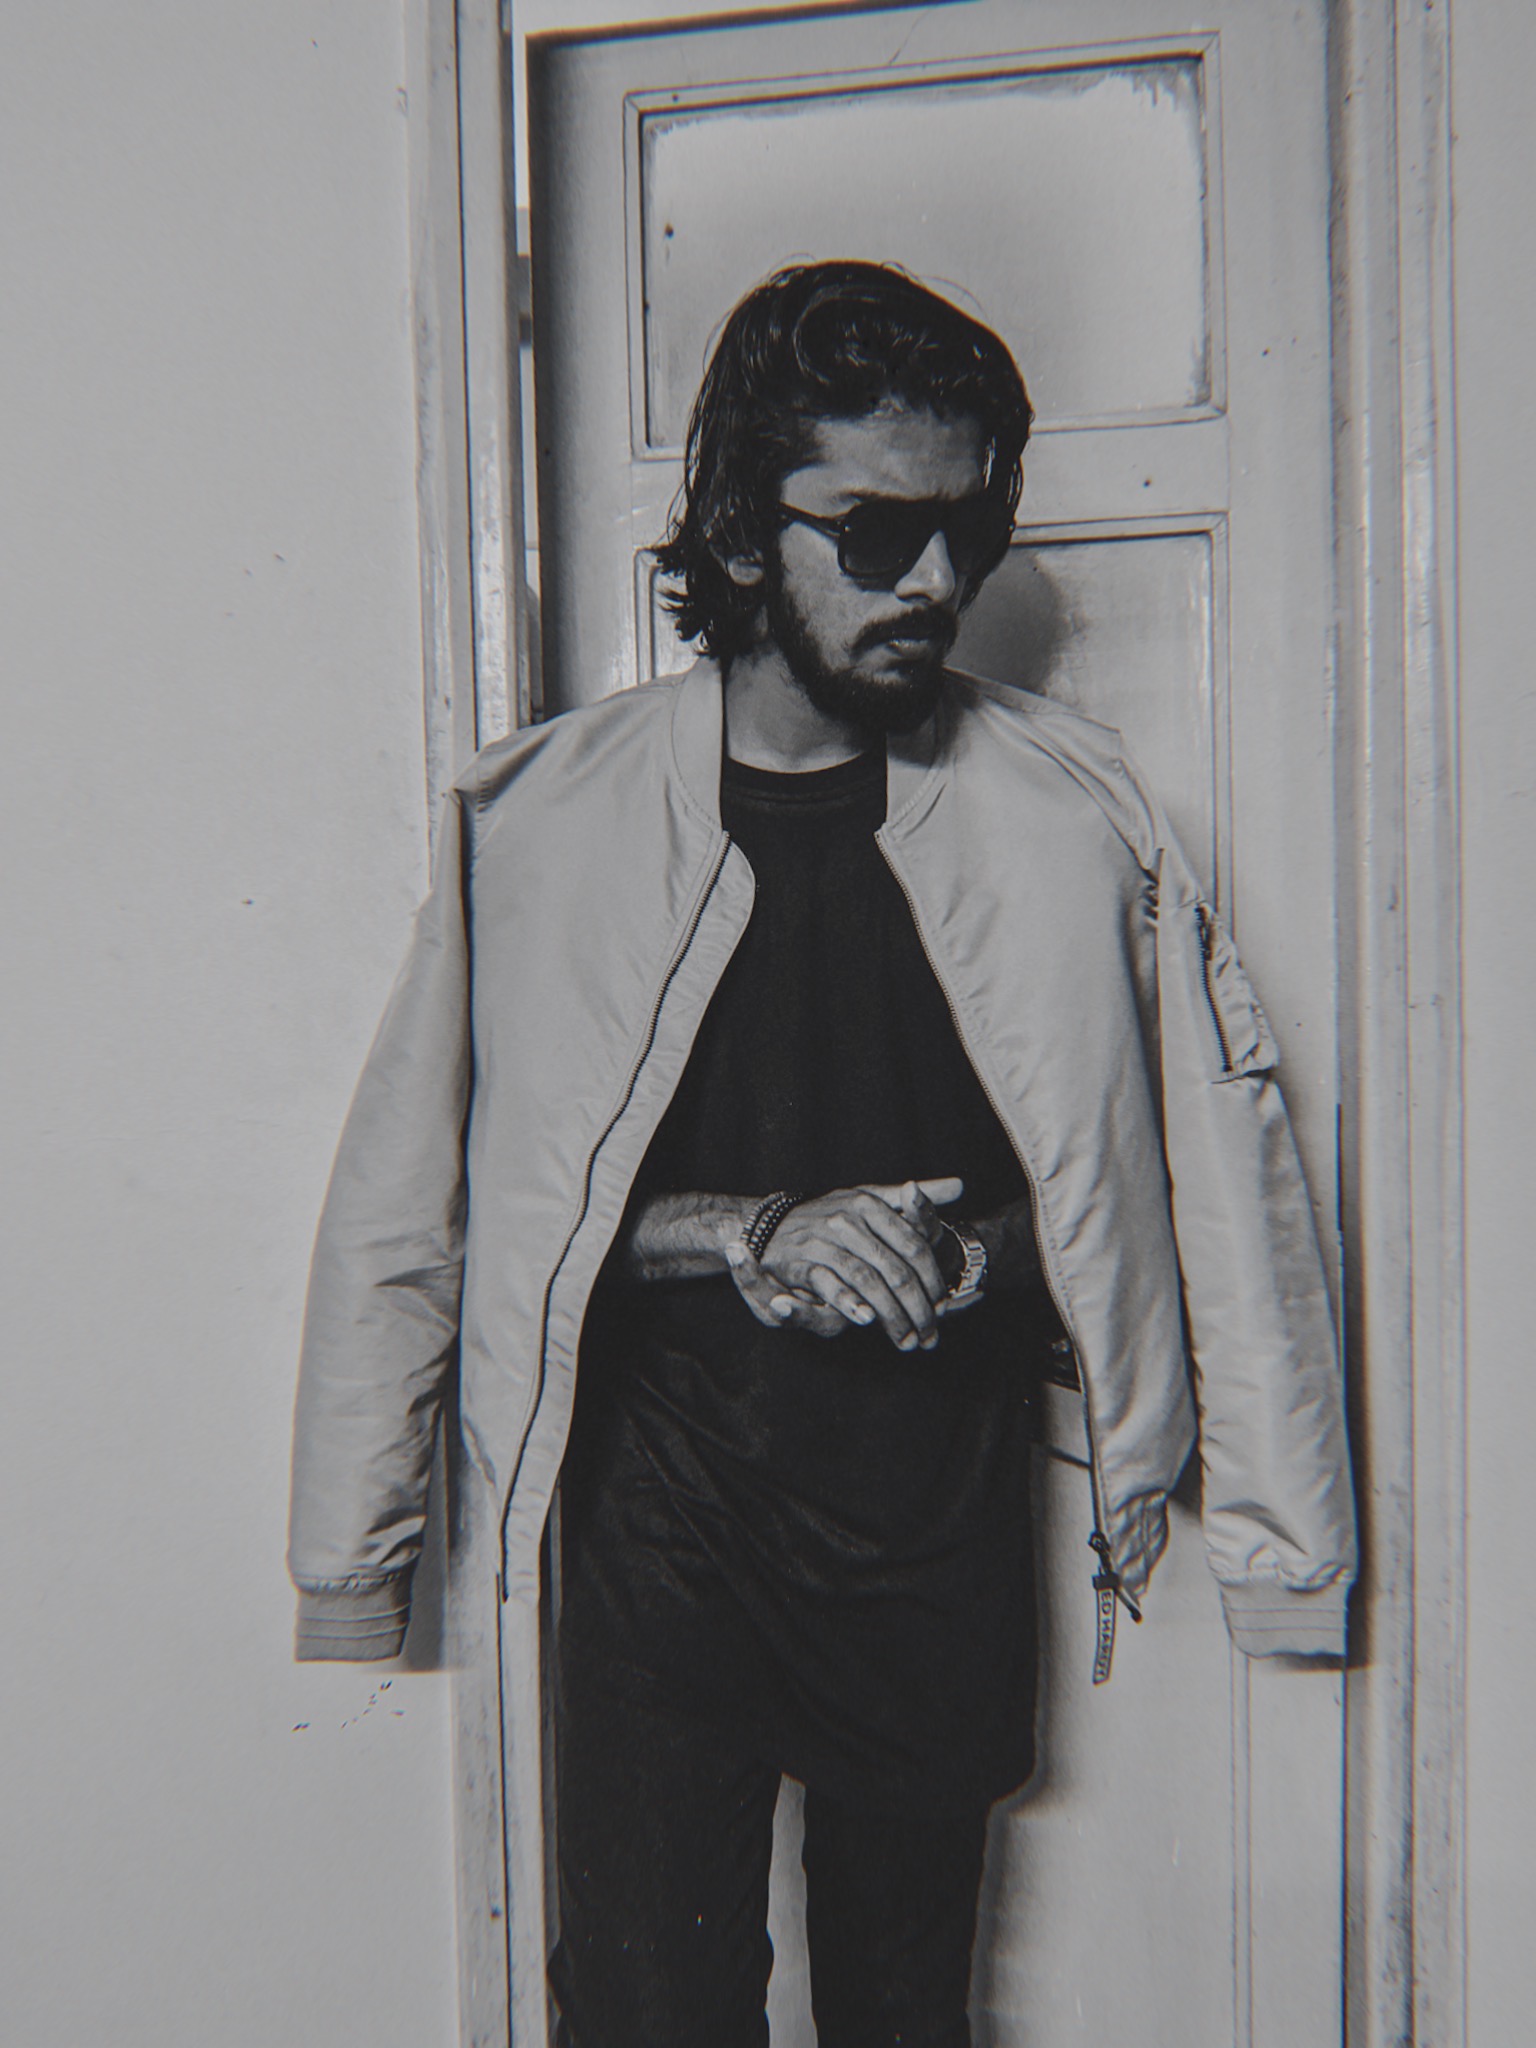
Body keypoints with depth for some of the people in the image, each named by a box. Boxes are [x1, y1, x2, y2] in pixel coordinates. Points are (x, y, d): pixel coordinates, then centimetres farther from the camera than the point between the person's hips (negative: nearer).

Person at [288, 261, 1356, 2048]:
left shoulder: (1077, 818, -2)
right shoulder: (545, 819, -4)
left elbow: (1203, 1176, 3)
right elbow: (424, 1199, -1)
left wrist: (975, 1251, -9)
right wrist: (743, 1232, -9)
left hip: (941, 1515, 2)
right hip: (658, 1512, -1)